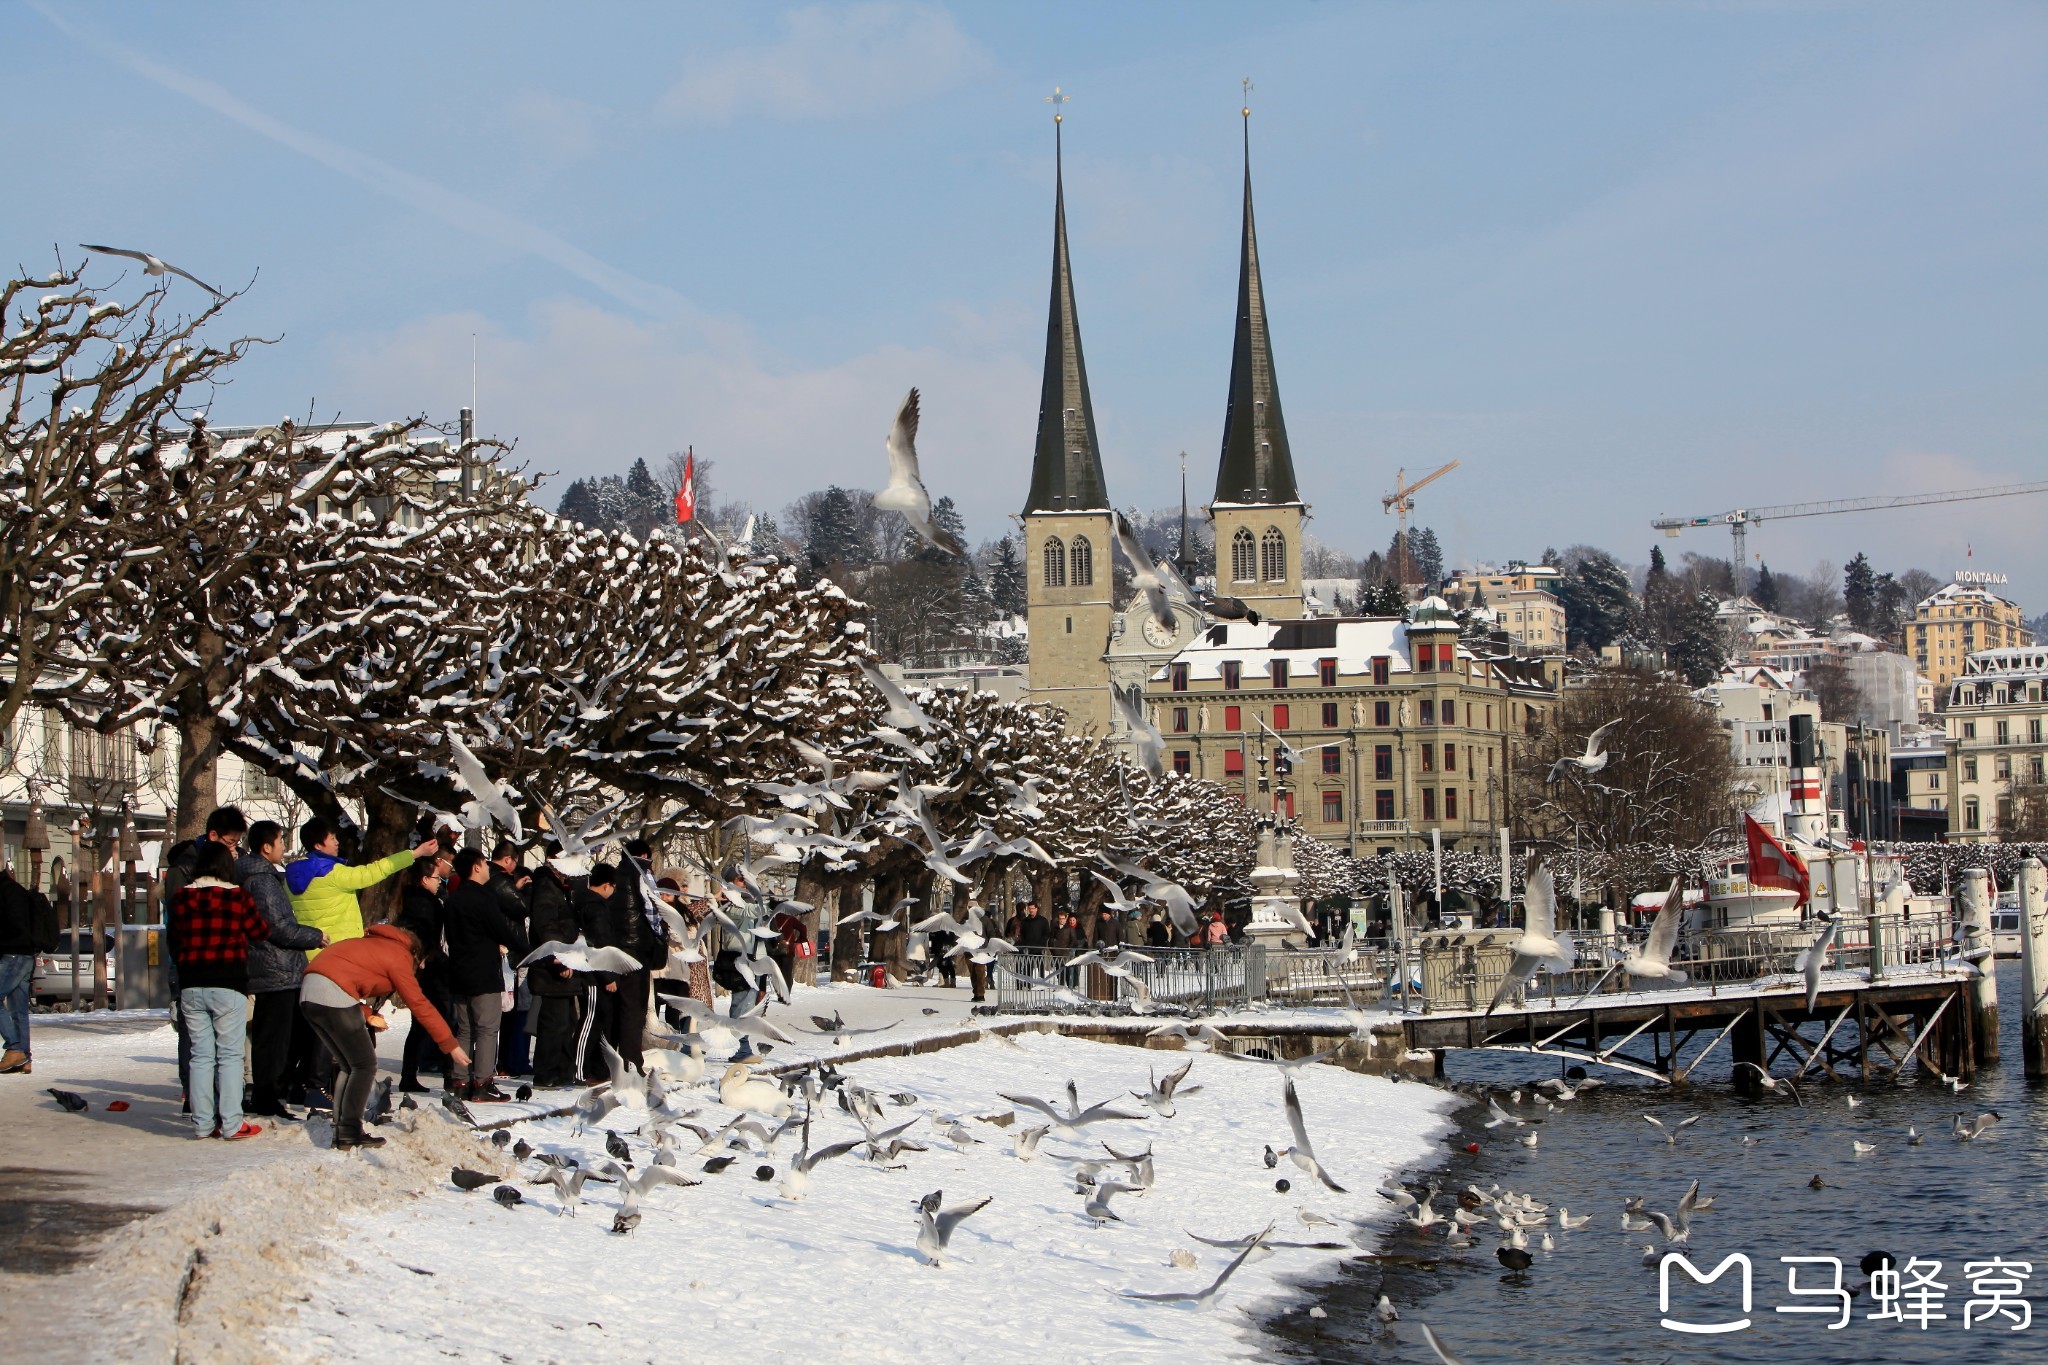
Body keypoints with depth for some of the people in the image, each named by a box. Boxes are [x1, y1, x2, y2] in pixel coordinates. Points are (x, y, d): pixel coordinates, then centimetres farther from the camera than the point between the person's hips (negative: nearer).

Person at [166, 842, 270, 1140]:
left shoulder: (180, 899, 4)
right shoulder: (237, 898, -8)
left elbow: (174, 944, 12)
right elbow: (261, 932, 5)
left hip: (190, 987, 4)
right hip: (228, 985, -4)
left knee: (201, 1055, 9)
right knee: (229, 1055, 1)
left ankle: (202, 1124, 9)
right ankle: (231, 1125, -1)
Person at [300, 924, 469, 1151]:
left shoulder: (373, 945, 28)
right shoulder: (400, 956, 3)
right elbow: (420, 1005, 0)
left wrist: (366, 1017, 19)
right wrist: (451, 1045, 2)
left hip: (307, 994, 9)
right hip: (333, 996, -9)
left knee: (348, 1065, 17)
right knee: (365, 1065, 1)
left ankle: (341, 1132, 13)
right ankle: (349, 1135, -4)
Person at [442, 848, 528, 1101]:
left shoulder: (454, 898, 11)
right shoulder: (482, 898, -15)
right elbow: (503, 930, -13)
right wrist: (524, 947, 4)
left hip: (459, 975, 8)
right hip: (484, 976, -8)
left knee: (464, 1030, 12)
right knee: (487, 1030, -5)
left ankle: (461, 1082, 11)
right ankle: (482, 1084, -8)